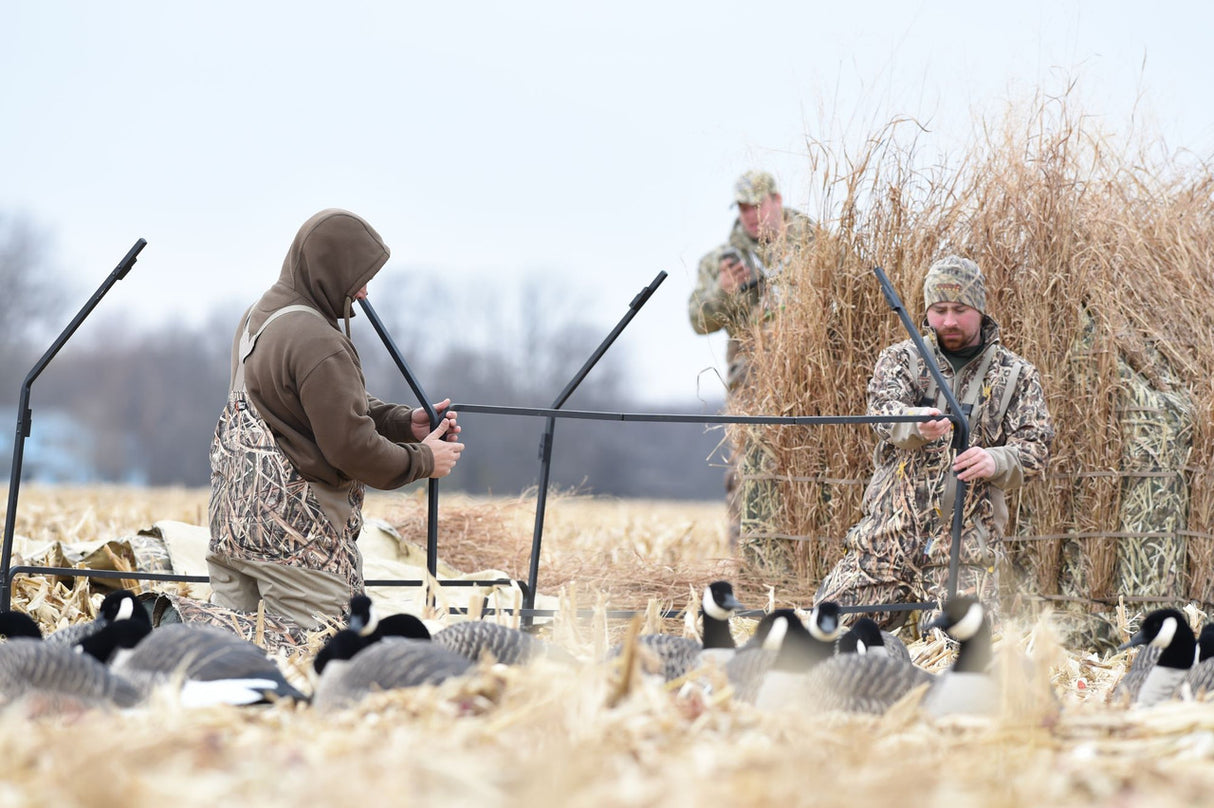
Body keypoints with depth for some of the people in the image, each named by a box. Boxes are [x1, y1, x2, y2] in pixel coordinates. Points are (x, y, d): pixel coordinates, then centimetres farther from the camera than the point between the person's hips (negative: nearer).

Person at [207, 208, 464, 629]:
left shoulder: (258, 316, 13)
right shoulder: (318, 345, -18)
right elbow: (352, 448, -17)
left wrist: (405, 422, 8)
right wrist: (424, 460, -2)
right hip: (295, 531, -9)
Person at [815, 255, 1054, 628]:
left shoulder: (1017, 375, 8)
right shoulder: (901, 359, 8)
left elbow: (1035, 449, 1)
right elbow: (884, 411, -11)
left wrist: (995, 461, -23)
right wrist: (918, 426, -36)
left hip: (967, 544, -1)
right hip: (889, 535, 1)